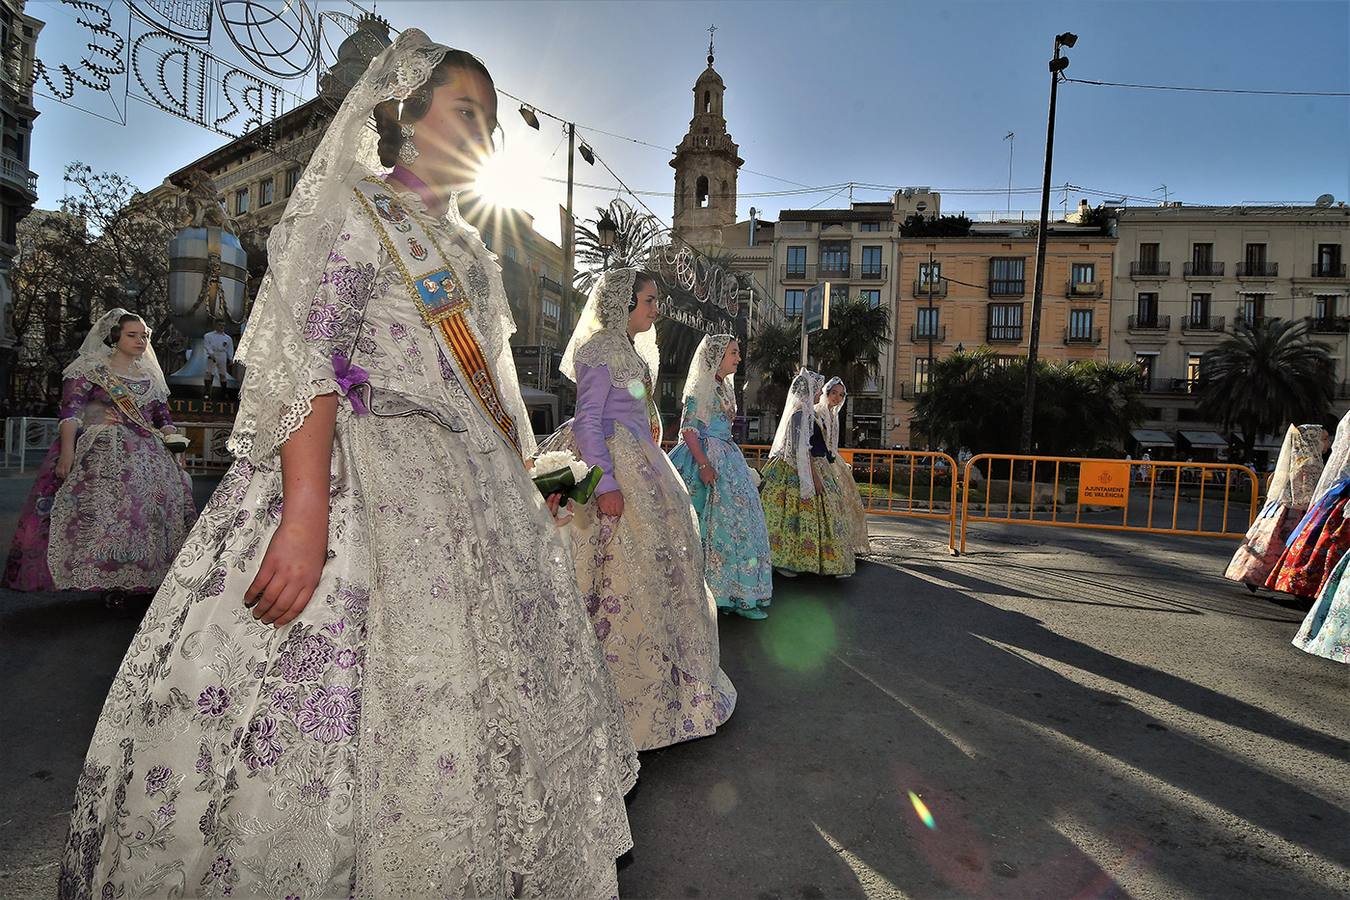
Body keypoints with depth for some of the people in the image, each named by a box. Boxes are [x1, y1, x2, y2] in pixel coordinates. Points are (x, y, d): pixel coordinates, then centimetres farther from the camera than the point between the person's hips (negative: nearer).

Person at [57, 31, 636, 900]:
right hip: (367, 478, -7)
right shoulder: (351, 207, 2)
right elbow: (301, 355, -12)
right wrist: (306, 510, -24)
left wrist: (525, 490, 16)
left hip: (471, 489, 8)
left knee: (475, 709, 9)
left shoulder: (470, 250, 22)